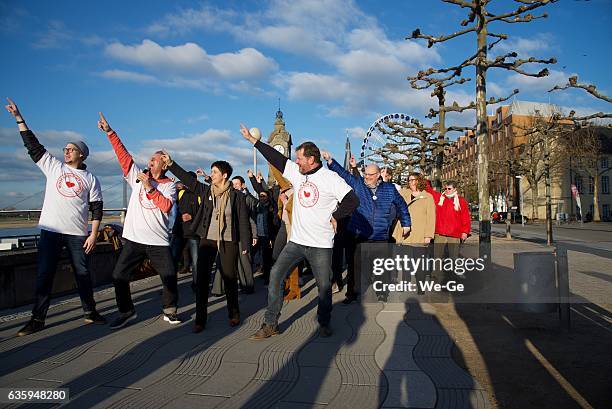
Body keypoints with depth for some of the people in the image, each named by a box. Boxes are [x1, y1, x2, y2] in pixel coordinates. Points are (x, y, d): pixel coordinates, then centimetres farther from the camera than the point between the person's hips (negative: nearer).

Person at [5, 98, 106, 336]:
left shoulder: (91, 179, 6)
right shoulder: (53, 166, 11)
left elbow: (96, 209, 3)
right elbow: (32, 145, 8)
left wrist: (93, 234, -5)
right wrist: (19, 118, 4)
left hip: (77, 234, -1)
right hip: (50, 231, 1)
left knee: (83, 274, 5)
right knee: (44, 275, 1)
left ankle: (90, 312, 18)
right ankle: (38, 319, 9)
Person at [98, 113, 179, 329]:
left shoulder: (169, 185, 2)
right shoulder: (138, 176, 10)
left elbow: (166, 206, -15)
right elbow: (123, 154, 5)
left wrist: (149, 187, -16)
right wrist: (110, 132, 0)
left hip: (158, 241, -2)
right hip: (134, 238, 3)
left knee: (169, 276, -3)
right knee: (119, 275, 2)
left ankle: (170, 311, 17)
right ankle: (126, 311, 19)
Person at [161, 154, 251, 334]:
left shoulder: (237, 195, -3)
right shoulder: (206, 191, 6)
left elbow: (243, 221, -4)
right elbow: (187, 178, 3)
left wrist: (245, 244, -7)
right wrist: (170, 164, -4)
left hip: (228, 241, -3)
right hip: (207, 239, 3)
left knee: (230, 278, 5)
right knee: (202, 278, 0)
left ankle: (234, 314, 25)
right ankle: (200, 318, 8)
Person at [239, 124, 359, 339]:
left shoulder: (330, 178, -10)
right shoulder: (296, 172, 7)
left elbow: (352, 200, -13)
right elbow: (276, 158, 12)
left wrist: (334, 216, -9)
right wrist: (252, 140, 15)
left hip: (321, 245, -5)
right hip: (296, 241, 5)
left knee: (324, 286, 5)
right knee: (275, 275, 1)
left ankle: (324, 324, 29)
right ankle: (270, 324, 11)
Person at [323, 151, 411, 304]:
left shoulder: (389, 189, 6)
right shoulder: (358, 183, 3)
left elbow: (401, 205, 18)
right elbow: (342, 172, -8)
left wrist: (405, 223, 21)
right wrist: (330, 160, -23)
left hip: (380, 236, 1)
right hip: (357, 234, 0)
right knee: (354, 264, 3)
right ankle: (352, 292, 16)